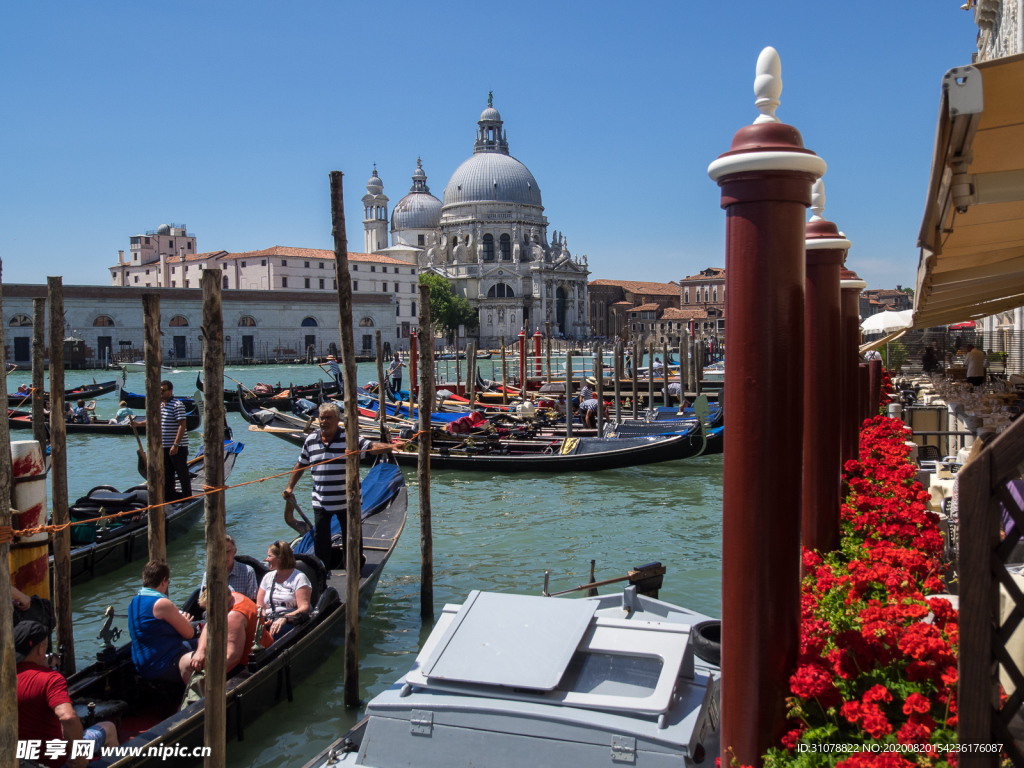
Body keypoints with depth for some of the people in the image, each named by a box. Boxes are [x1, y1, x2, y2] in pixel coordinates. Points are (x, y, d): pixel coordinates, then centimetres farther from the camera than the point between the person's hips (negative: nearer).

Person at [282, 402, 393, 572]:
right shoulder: (311, 440, 4)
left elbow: (372, 447, -19)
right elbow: (300, 465, 15)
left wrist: (392, 447, -36)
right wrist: (289, 487, 13)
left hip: (346, 501, -3)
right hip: (320, 501, 3)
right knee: (320, 539, 10)